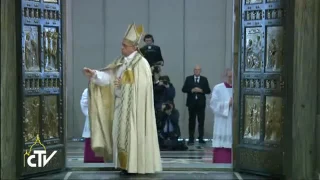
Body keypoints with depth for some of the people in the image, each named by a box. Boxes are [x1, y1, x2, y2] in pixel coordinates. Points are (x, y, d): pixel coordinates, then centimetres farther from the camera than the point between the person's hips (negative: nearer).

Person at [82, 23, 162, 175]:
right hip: (120, 104, 8)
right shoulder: (121, 61, 11)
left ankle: (134, 165, 3)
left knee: (131, 133, -5)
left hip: (133, 107, -8)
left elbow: (140, 86, -18)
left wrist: (123, 83, -14)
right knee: (120, 133, 9)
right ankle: (126, 164, 16)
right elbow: (108, 76, 6)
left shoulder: (141, 63, -13)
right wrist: (94, 74, -8)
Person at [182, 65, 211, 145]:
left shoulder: (204, 79, 8)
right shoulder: (188, 79, 7)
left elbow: (208, 90, 4)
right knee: (191, 121, 2)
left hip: (201, 103, 0)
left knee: (201, 121, 0)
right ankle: (191, 139, 6)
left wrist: (201, 90, -14)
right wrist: (191, 90, -13)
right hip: (191, 103, 0)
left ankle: (201, 138, 5)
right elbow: (184, 89, 1)